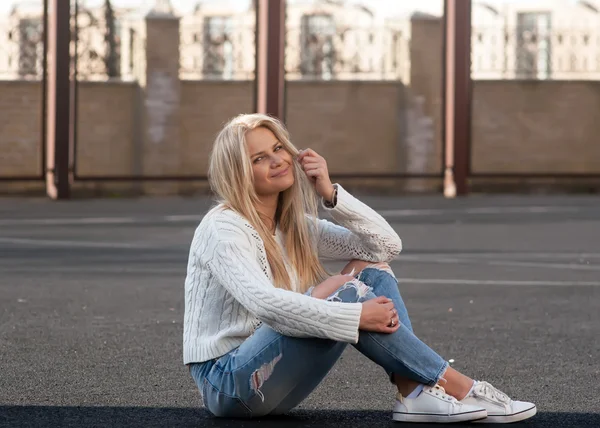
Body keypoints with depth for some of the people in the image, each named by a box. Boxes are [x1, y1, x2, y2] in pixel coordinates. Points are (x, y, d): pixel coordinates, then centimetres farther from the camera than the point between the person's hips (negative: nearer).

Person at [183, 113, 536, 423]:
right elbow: (265, 304, -30)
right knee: (345, 292, -26)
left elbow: (388, 245, 5)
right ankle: (460, 388, -21)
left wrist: (331, 194, -7)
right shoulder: (224, 230, -13)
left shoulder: (294, 226, 11)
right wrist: (356, 316, -31)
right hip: (227, 384, -8)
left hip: (272, 381, 8)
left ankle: (415, 392, -20)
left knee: (371, 269, -4)